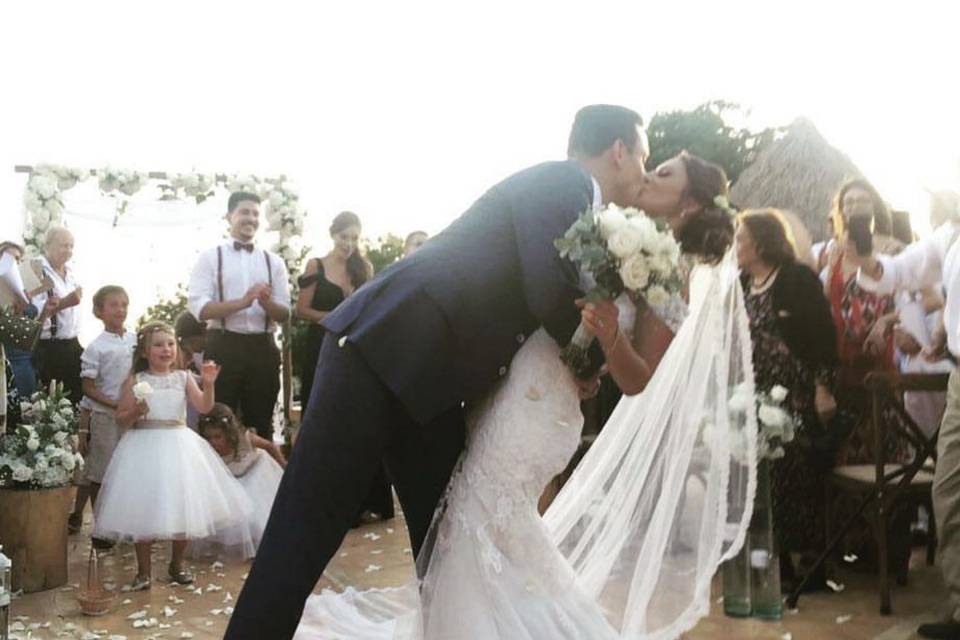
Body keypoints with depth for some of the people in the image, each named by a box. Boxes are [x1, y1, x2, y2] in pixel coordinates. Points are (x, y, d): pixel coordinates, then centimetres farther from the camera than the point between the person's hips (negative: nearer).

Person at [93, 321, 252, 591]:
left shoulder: (183, 378, 4)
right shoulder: (135, 381, -1)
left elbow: (204, 407, -7)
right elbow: (121, 419, 1)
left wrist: (208, 384, -23)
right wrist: (135, 412, -18)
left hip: (179, 446, 2)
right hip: (145, 446, -2)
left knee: (183, 506, 5)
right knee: (144, 510, -1)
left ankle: (177, 564, 25)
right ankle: (143, 570, 14)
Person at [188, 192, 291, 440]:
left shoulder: (273, 262, 10)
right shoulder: (210, 257, 1)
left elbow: (285, 313, 5)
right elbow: (198, 308, -9)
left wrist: (266, 302, -17)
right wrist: (242, 302, -21)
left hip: (263, 348, 3)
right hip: (223, 347, -3)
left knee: (261, 424, 11)